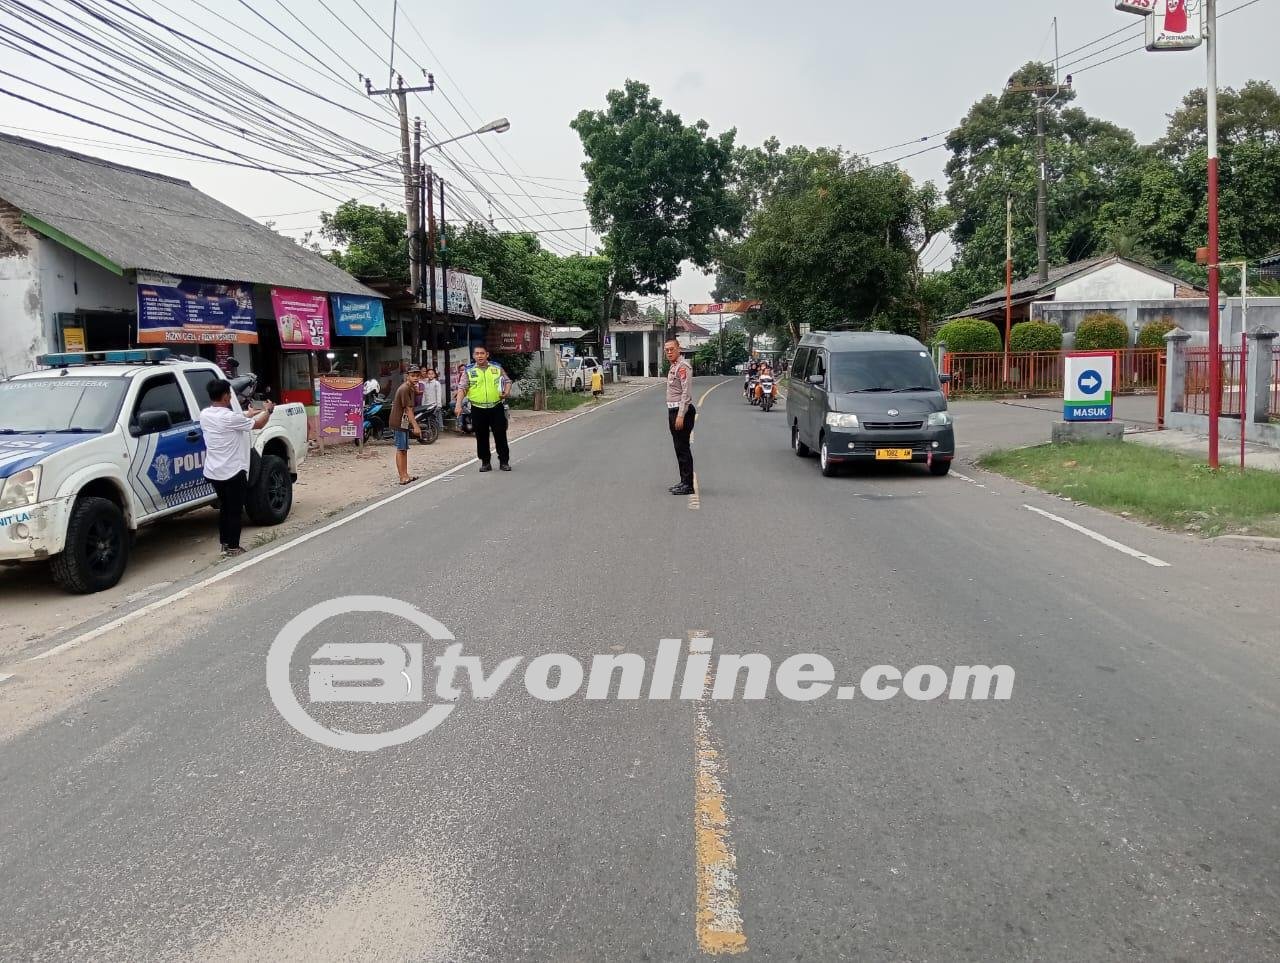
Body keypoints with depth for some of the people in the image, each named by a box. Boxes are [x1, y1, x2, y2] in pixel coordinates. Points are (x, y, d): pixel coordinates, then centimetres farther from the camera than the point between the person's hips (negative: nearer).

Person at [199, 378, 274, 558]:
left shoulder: (204, 415, 2)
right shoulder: (229, 417, -20)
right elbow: (258, 424, -7)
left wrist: (249, 414, 26)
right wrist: (268, 410, 11)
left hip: (213, 472, 8)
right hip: (233, 472, -8)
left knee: (224, 508, 19)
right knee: (235, 511, 2)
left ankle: (225, 543, 26)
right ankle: (232, 548, 6)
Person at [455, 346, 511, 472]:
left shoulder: (497, 368, 8)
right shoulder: (469, 371, 4)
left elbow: (507, 381, 15)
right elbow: (462, 388, -1)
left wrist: (507, 391, -7)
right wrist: (458, 405, -13)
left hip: (497, 407, 0)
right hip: (478, 409, 0)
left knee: (501, 435, 1)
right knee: (482, 437, 5)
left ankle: (504, 461, 9)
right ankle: (485, 463, 15)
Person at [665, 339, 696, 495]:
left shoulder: (683, 367, -15)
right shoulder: (673, 367, 17)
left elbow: (686, 393, -21)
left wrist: (680, 416, -24)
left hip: (682, 412, -10)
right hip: (674, 411, 10)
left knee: (683, 448, -8)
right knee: (679, 448, 13)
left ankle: (688, 485, -4)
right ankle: (684, 482, 20)